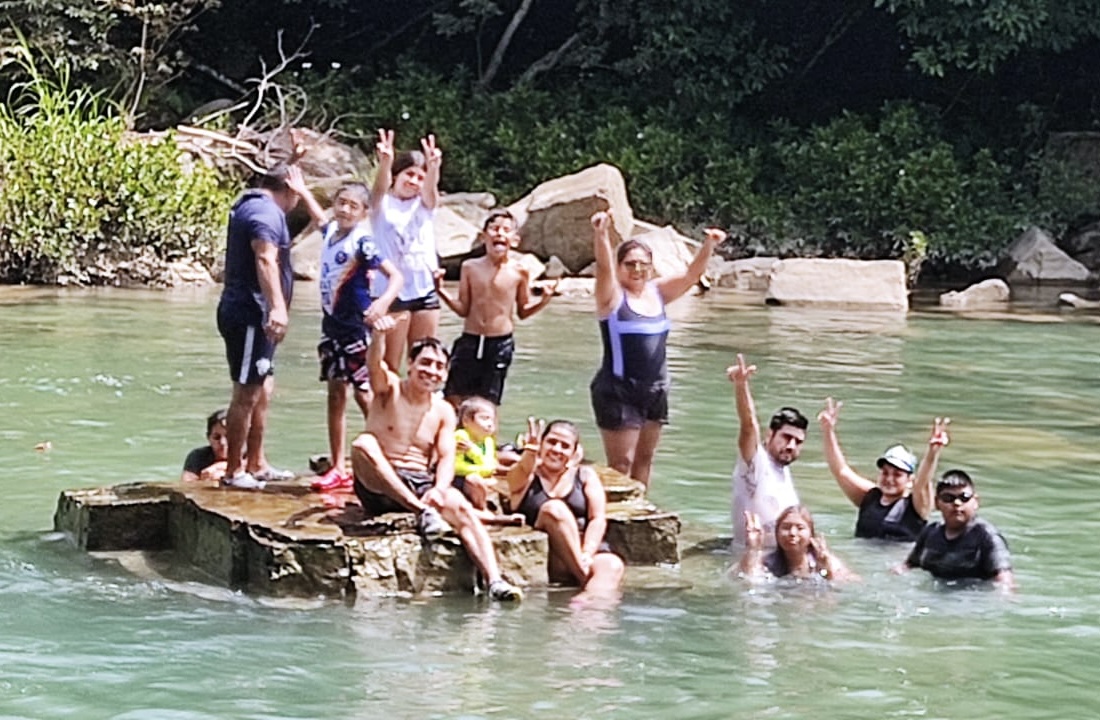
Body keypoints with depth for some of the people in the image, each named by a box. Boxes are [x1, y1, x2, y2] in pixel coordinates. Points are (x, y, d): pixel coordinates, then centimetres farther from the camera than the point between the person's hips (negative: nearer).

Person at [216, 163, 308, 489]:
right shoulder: (267, 212, -14)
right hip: (250, 313, -11)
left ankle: (256, 464, 25)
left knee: (263, 389, 18)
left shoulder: (251, 204, 19)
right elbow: (265, 259, -31)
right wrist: (277, 307, -39)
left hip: (251, 315, 11)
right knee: (247, 393, -7)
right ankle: (233, 471, -3)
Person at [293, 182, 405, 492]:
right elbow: (318, 216, 32)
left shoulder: (361, 242, -15)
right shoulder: (331, 231, 7)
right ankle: (338, 469, 15)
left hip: (356, 327, -8)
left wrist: (383, 302, -38)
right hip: (332, 324, 8)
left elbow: (395, 275, -21)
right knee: (336, 394, 10)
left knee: (365, 395, -7)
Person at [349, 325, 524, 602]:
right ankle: (422, 512, -35)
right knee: (363, 443, -32)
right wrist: (380, 336, -42)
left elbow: (447, 457, 2)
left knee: (462, 507, -28)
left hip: (421, 485, 2)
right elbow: (373, 363, -19)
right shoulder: (389, 389, 3)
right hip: (380, 487, -2)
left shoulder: (444, 411, 12)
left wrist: (440, 488, -20)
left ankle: (495, 581, -39)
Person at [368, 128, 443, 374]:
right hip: (391, 292, -4)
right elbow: (380, 187, -20)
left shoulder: (424, 205, 10)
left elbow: (431, 188, -11)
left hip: (425, 291, 4)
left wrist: (433, 167, -36)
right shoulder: (383, 204, 2)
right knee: (389, 366, -3)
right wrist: (385, 163, -44)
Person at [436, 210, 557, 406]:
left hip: (500, 344, -1)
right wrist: (441, 291, -9)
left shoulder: (519, 272, -2)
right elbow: (463, 309, 3)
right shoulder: (470, 268, 1)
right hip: (469, 341, 1)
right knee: (454, 399, -1)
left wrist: (544, 300, -9)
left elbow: (523, 312, 7)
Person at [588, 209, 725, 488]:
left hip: (655, 390, 6)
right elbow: (604, 267, -24)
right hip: (618, 391, -6)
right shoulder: (612, 296, -7)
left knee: (644, 458, 11)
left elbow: (692, 274, 1)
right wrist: (601, 235, -42)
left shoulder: (658, 292, 8)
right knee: (621, 463, -6)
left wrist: (709, 245, -17)